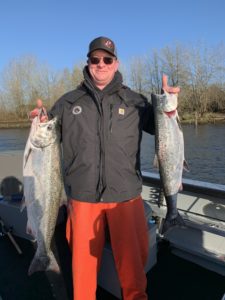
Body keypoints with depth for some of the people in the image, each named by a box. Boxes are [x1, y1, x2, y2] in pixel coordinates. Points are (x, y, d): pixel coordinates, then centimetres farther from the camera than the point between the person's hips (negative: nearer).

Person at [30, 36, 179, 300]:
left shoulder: (134, 101, 6)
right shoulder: (69, 102, 8)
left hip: (126, 195, 0)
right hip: (82, 196, 1)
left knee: (133, 257, 11)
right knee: (83, 257, 12)